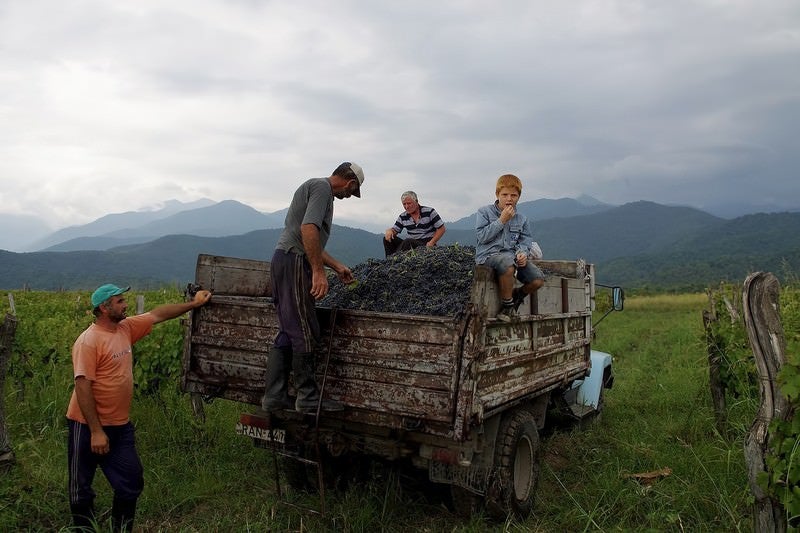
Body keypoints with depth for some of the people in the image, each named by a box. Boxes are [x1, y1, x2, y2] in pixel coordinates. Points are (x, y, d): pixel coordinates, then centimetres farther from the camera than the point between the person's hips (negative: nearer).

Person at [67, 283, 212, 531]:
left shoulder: (126, 328, 3)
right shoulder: (88, 341, -19)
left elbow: (158, 314, 16)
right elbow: (82, 387, -22)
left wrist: (193, 303, 19)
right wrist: (96, 431, -23)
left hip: (120, 425, 7)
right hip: (88, 427, -7)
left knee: (131, 483, 10)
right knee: (81, 490, 9)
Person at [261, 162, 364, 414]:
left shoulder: (318, 187, 25)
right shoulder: (322, 187, -6)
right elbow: (308, 228, -22)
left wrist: (337, 266, 34)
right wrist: (319, 271, -23)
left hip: (283, 261, 11)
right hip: (294, 262, -11)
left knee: (287, 333, 11)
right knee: (304, 333, -5)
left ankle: (274, 398, 15)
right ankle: (308, 398, 4)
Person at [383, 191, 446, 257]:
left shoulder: (429, 212, -5)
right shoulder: (403, 217, 7)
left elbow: (441, 229, -4)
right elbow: (395, 230, 11)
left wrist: (432, 243, -16)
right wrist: (389, 231, -15)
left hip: (426, 244, -5)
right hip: (412, 244, 5)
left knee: (407, 242, -35)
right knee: (387, 238, -12)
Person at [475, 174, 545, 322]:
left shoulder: (521, 219, 15)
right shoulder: (484, 212, 2)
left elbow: (525, 240, 11)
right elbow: (482, 237, -9)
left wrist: (523, 253, -12)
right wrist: (502, 220, -11)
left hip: (511, 255, 5)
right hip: (489, 254, -5)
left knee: (538, 279, -16)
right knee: (508, 264, -40)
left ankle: (517, 295, 20)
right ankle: (506, 304, -16)